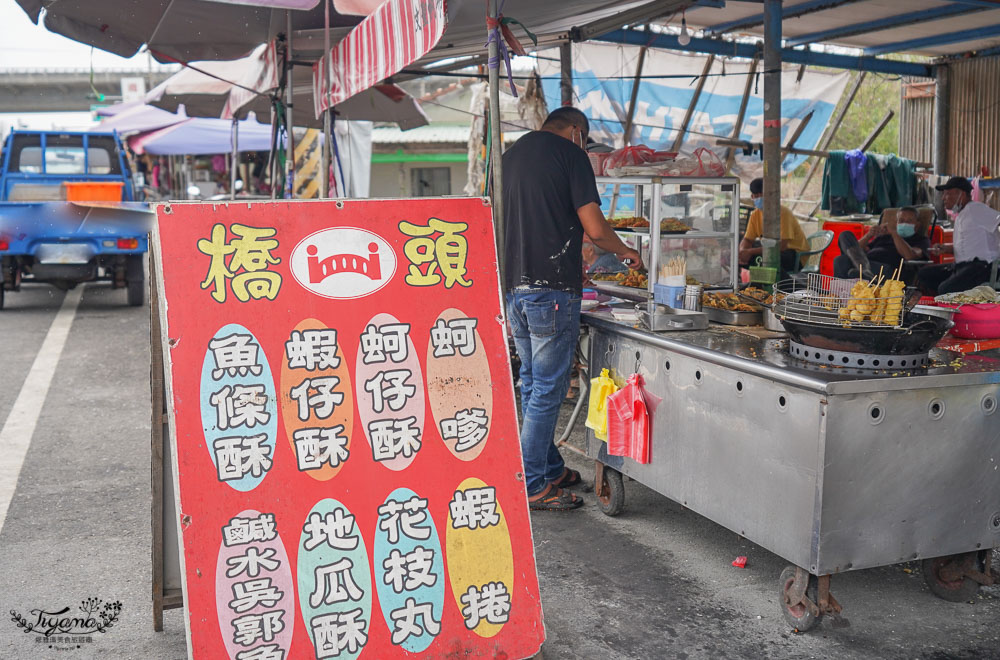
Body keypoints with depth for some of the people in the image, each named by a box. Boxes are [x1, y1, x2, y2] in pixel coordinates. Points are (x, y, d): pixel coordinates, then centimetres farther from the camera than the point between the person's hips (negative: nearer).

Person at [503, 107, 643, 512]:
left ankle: (551, 469, 28)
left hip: (513, 287, 8)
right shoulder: (571, 154, -5)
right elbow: (594, 228, -11)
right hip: (551, 290, -8)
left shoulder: (511, 155, 16)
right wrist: (626, 252, 9)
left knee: (532, 383, 16)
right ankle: (532, 487, 5)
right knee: (547, 388, -1)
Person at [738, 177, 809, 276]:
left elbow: (781, 246, -29)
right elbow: (747, 240, 5)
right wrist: (742, 251, -21)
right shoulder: (756, 214, 1)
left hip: (795, 255, -8)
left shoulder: (783, 213, -21)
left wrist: (750, 251, -30)